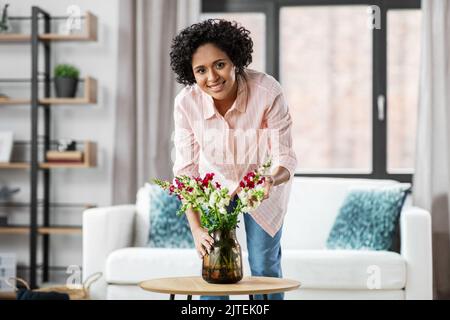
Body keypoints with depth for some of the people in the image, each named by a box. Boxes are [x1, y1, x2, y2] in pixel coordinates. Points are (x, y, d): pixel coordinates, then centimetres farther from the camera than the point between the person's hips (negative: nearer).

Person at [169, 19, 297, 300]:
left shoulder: (268, 92, -34)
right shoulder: (187, 103, -28)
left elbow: (286, 158, -27)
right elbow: (186, 171, -23)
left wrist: (271, 178, -49)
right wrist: (196, 228, -33)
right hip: (215, 180, 1)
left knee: (264, 265, 4)